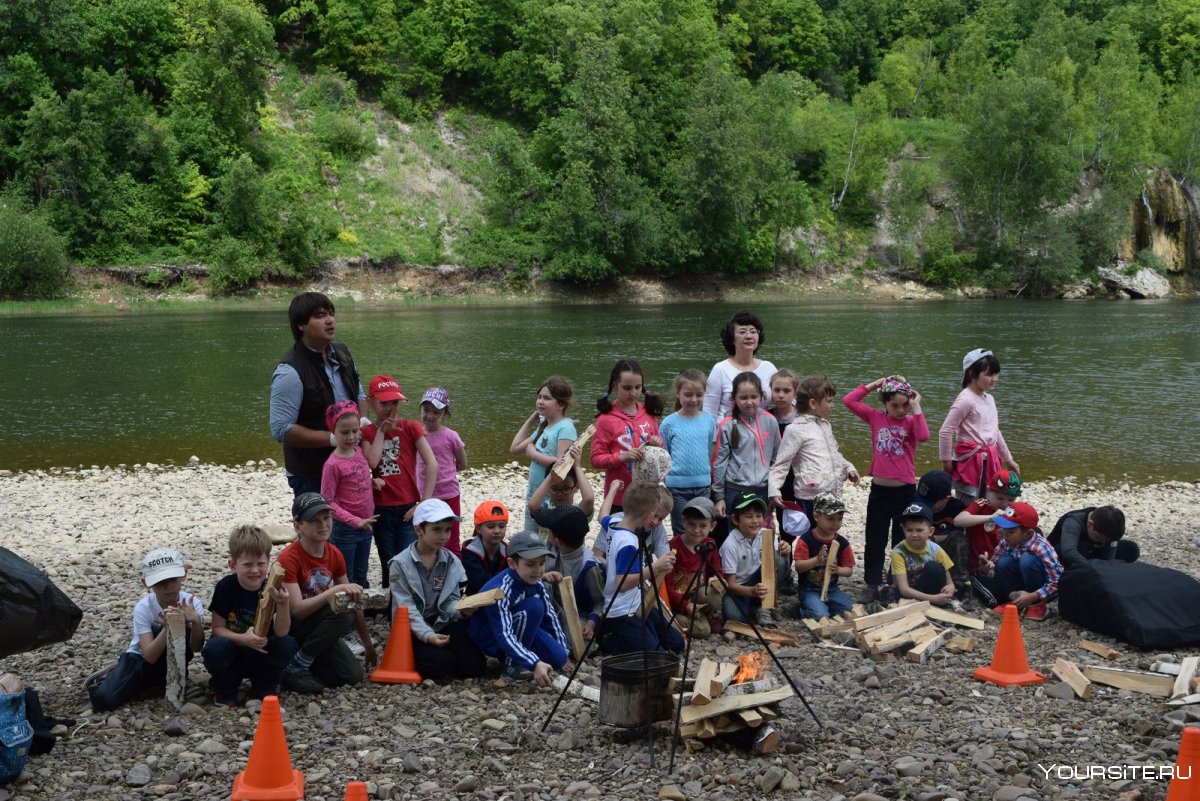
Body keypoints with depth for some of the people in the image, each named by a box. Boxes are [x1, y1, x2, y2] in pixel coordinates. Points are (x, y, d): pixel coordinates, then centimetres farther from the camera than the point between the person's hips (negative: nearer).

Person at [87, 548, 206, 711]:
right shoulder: (143, 608, -21)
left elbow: (196, 647, -25)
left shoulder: (192, 604, -18)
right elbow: (150, 655, -30)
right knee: (103, 699, -24)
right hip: (140, 658, -1)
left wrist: (196, 622, -44)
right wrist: (167, 627, -47)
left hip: (168, 662, 1)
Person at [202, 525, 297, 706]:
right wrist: (243, 639, -30)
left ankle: (263, 686, 3)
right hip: (232, 654, -1)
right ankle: (225, 688, -1)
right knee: (215, 649, -34)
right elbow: (218, 628, -11)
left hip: (261, 654, 1)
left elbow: (281, 633, -21)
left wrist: (282, 604, -40)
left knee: (288, 646, -27)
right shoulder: (225, 587, -14)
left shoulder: (272, 590, -12)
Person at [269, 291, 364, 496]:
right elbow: (281, 430, -21)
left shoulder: (342, 353, 7)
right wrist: (333, 439, -22)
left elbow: (359, 394, 22)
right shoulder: (290, 371, -18)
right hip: (310, 477, -7)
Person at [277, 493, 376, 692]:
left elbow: (353, 600, 6)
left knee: (353, 675, -13)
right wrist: (336, 590, -37)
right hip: (290, 629, -6)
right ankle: (293, 669, -18)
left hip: (319, 629, 6)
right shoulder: (289, 558, -20)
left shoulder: (335, 555, -2)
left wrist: (367, 643, 8)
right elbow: (297, 610, -28)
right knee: (342, 612, -30)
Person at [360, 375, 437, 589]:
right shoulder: (365, 433, 1)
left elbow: (432, 465, -7)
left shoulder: (410, 428, -1)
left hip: (408, 510, -1)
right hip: (381, 510, 1)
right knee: (389, 567, 9)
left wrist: (423, 504, -11)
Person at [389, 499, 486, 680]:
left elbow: (451, 600, 1)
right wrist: (428, 635, -27)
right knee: (441, 662, -29)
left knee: (475, 665, -16)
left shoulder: (451, 562, 5)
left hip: (442, 624, 4)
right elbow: (407, 608, -14)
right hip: (414, 630, -4)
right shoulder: (401, 564, -8)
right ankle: (415, 660, 3)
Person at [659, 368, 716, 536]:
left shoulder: (709, 421, 3)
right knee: (681, 534, 5)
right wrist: (662, 487, -2)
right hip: (677, 486, -3)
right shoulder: (670, 423, -5)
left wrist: (712, 482, 15)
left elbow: (710, 453, 13)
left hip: (703, 486, 3)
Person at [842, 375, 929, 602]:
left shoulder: (911, 421, -3)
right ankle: (872, 585, 16)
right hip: (879, 490, 1)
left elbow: (923, 436, -25)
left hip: (906, 491, -1)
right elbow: (849, 400, -4)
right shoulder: (876, 417, 1)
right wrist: (872, 385, -3)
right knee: (875, 541, 8)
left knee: (902, 541, 10)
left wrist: (916, 408, -19)